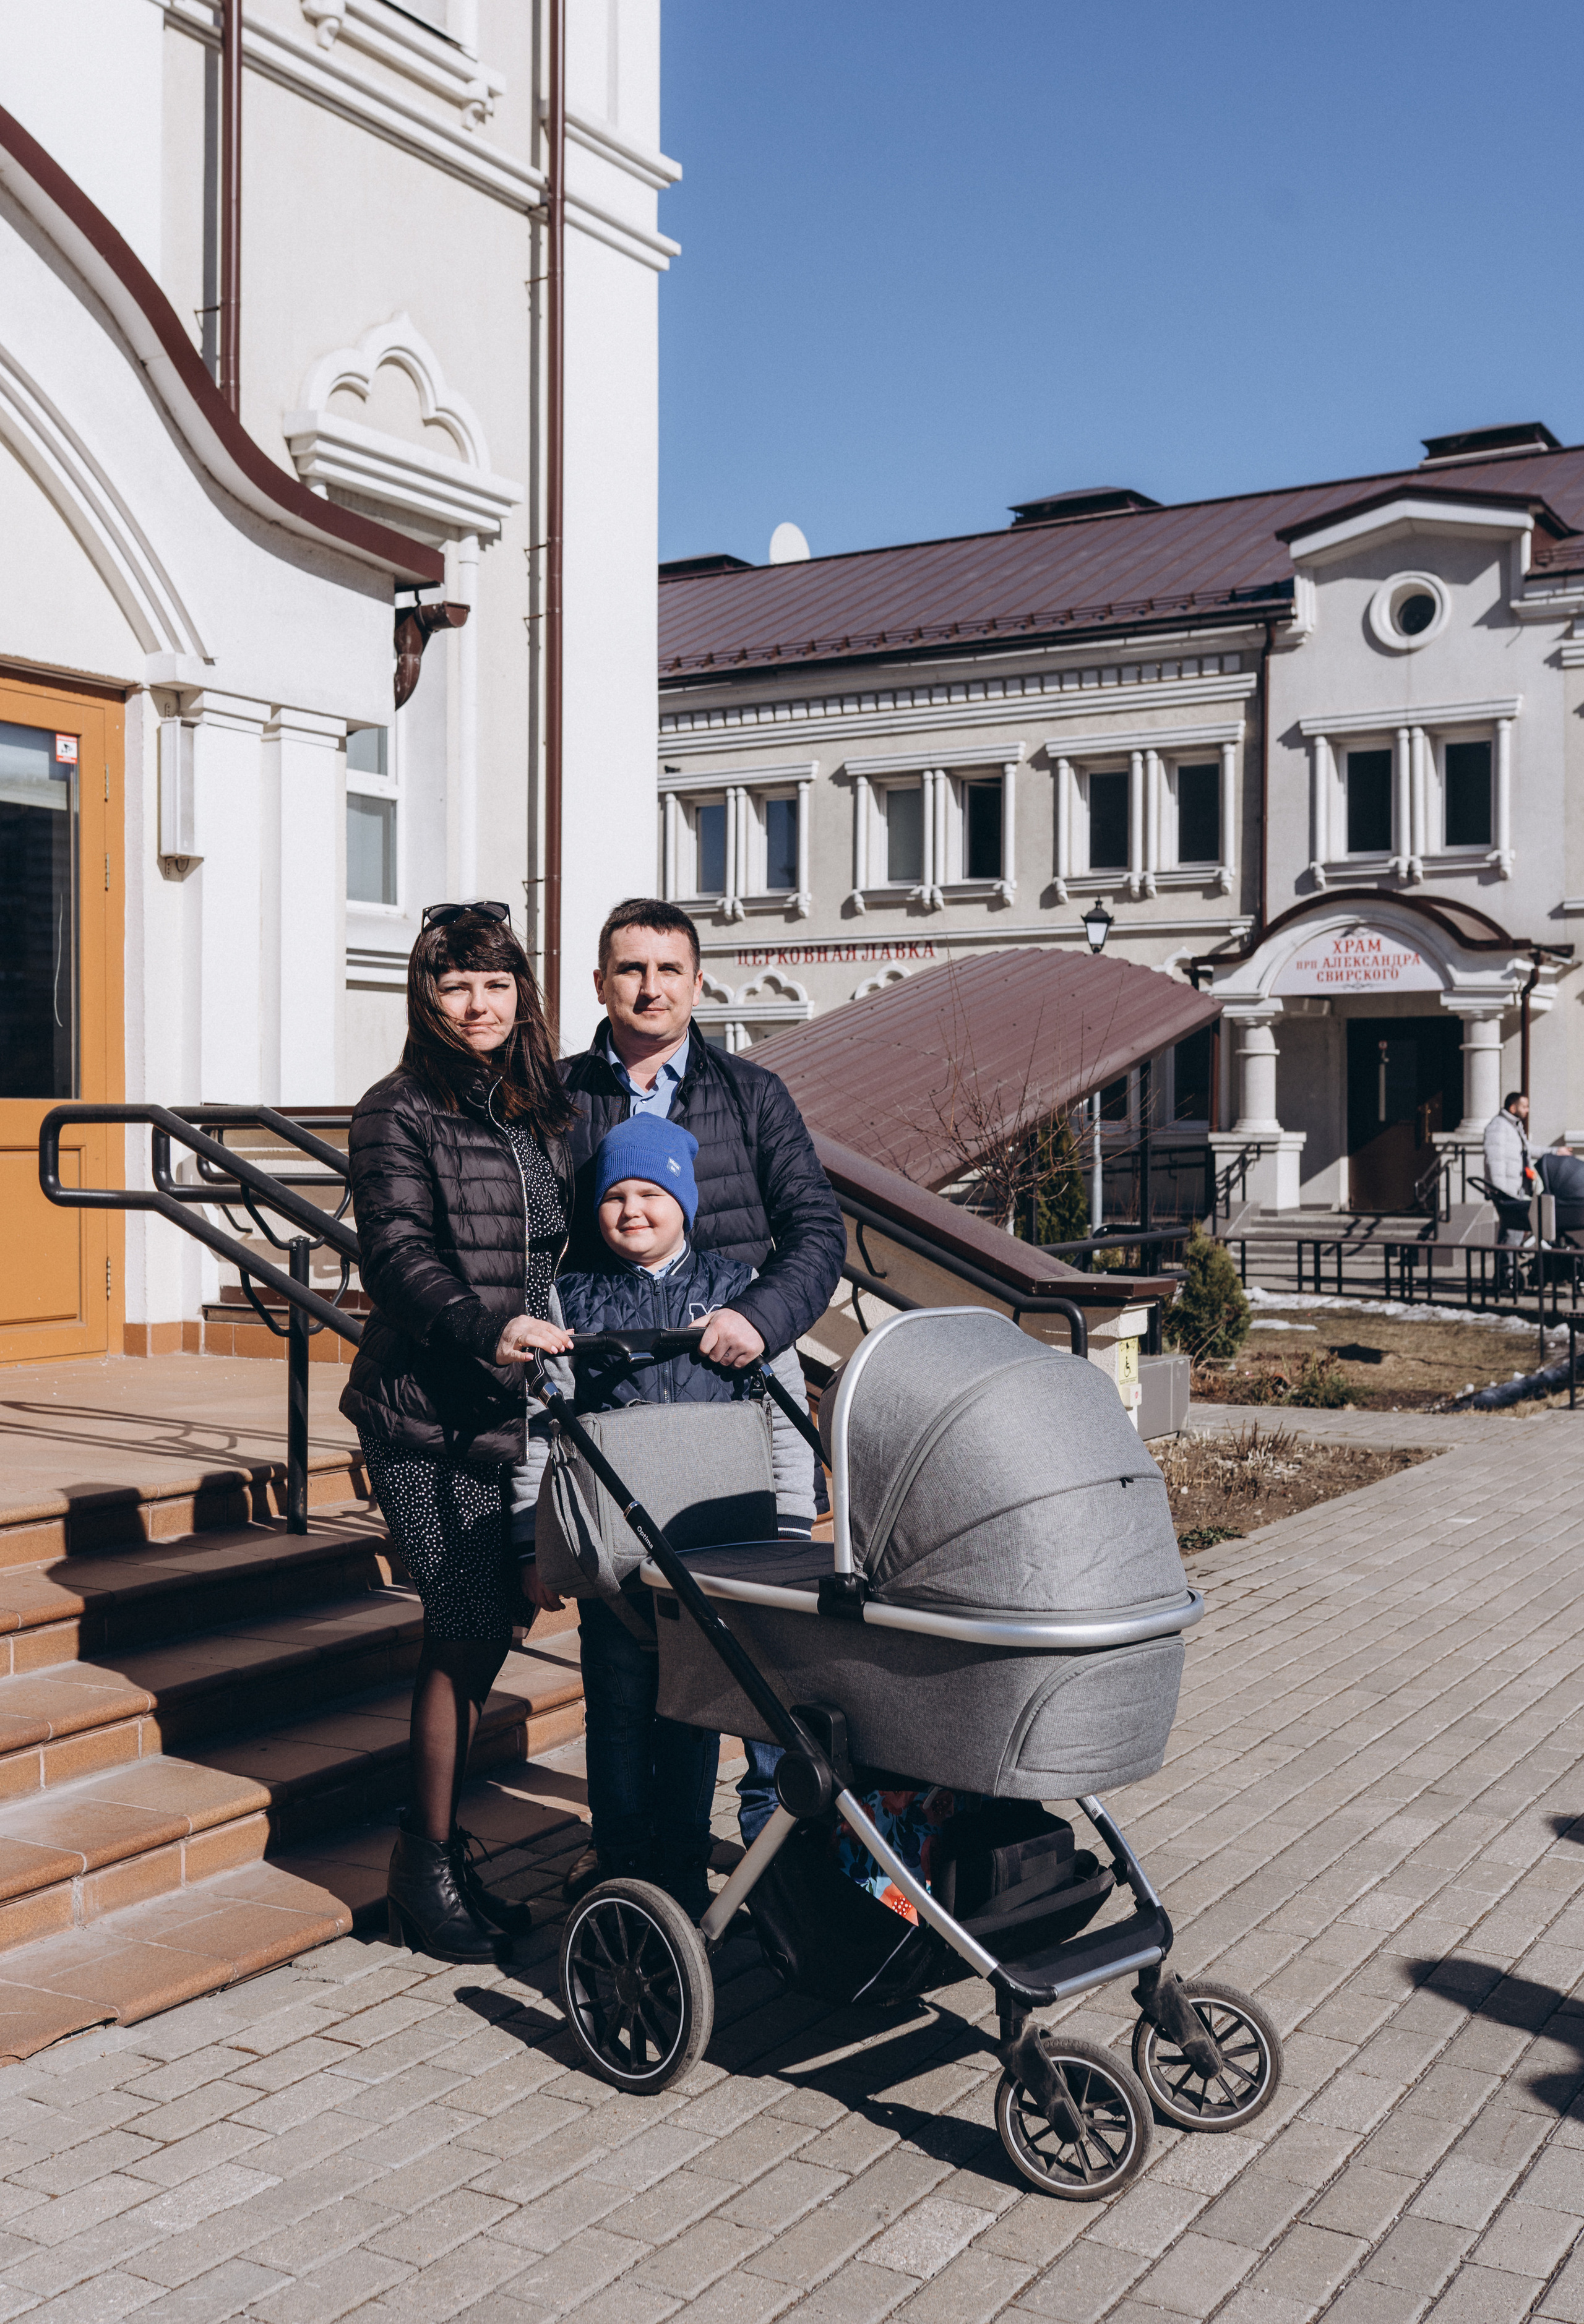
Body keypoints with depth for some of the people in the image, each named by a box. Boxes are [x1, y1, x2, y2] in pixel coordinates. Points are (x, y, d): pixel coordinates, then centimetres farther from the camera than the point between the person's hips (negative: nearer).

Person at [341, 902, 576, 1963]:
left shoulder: (550, 1110, 15)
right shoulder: (398, 1112, -3)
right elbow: (398, 1253, -14)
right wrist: (485, 1329, -29)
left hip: (515, 1408, 6)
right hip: (425, 1410, -6)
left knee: (484, 1632, 10)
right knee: (468, 1634, -6)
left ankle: (436, 1845, 25)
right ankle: (429, 1866, 9)